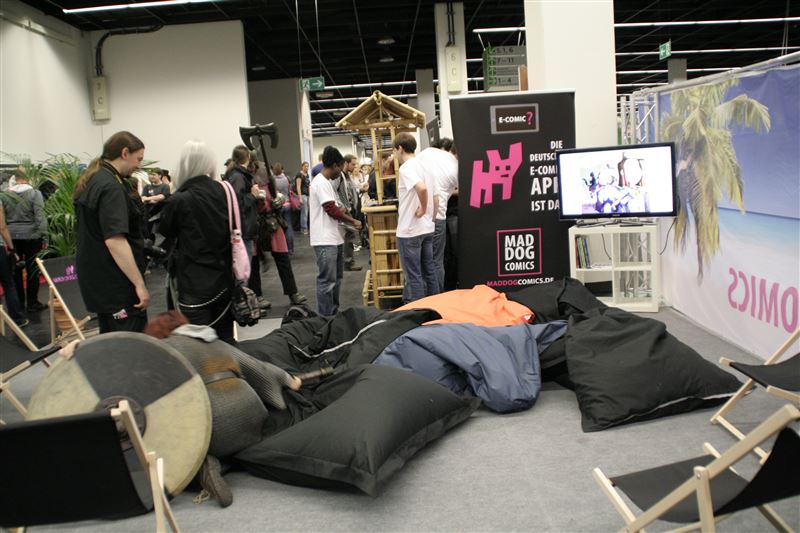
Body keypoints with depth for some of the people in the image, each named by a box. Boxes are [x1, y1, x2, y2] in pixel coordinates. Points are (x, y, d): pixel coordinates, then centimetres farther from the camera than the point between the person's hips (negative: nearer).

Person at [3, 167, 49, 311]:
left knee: (16, 270, 11)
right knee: (32, 270, 3)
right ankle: (32, 303, 7)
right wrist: (44, 237, -8)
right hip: (31, 236, -3)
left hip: (12, 236, 4)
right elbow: (40, 217, -13)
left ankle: (18, 302, 20)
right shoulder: (34, 193, -8)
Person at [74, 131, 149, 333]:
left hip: (97, 277, 10)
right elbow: (114, 240, -27)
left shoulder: (90, 181, 13)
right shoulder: (111, 187, -19)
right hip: (116, 283, -10)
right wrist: (140, 284, -26)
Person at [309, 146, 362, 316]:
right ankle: (324, 318, -2)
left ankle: (333, 314, 25)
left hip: (334, 238, 11)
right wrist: (353, 221, -7)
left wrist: (341, 212, 6)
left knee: (336, 279, 16)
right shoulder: (321, 182, -14)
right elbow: (332, 210, -18)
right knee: (327, 281, -7)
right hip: (325, 240, -11)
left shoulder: (325, 182, 17)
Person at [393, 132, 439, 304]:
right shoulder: (424, 166, 13)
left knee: (413, 275, -1)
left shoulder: (406, 168, -15)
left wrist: (422, 209, -19)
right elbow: (436, 198, 15)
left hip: (409, 230, -9)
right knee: (429, 271, 14)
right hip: (427, 229, 9)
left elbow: (422, 188, -33)